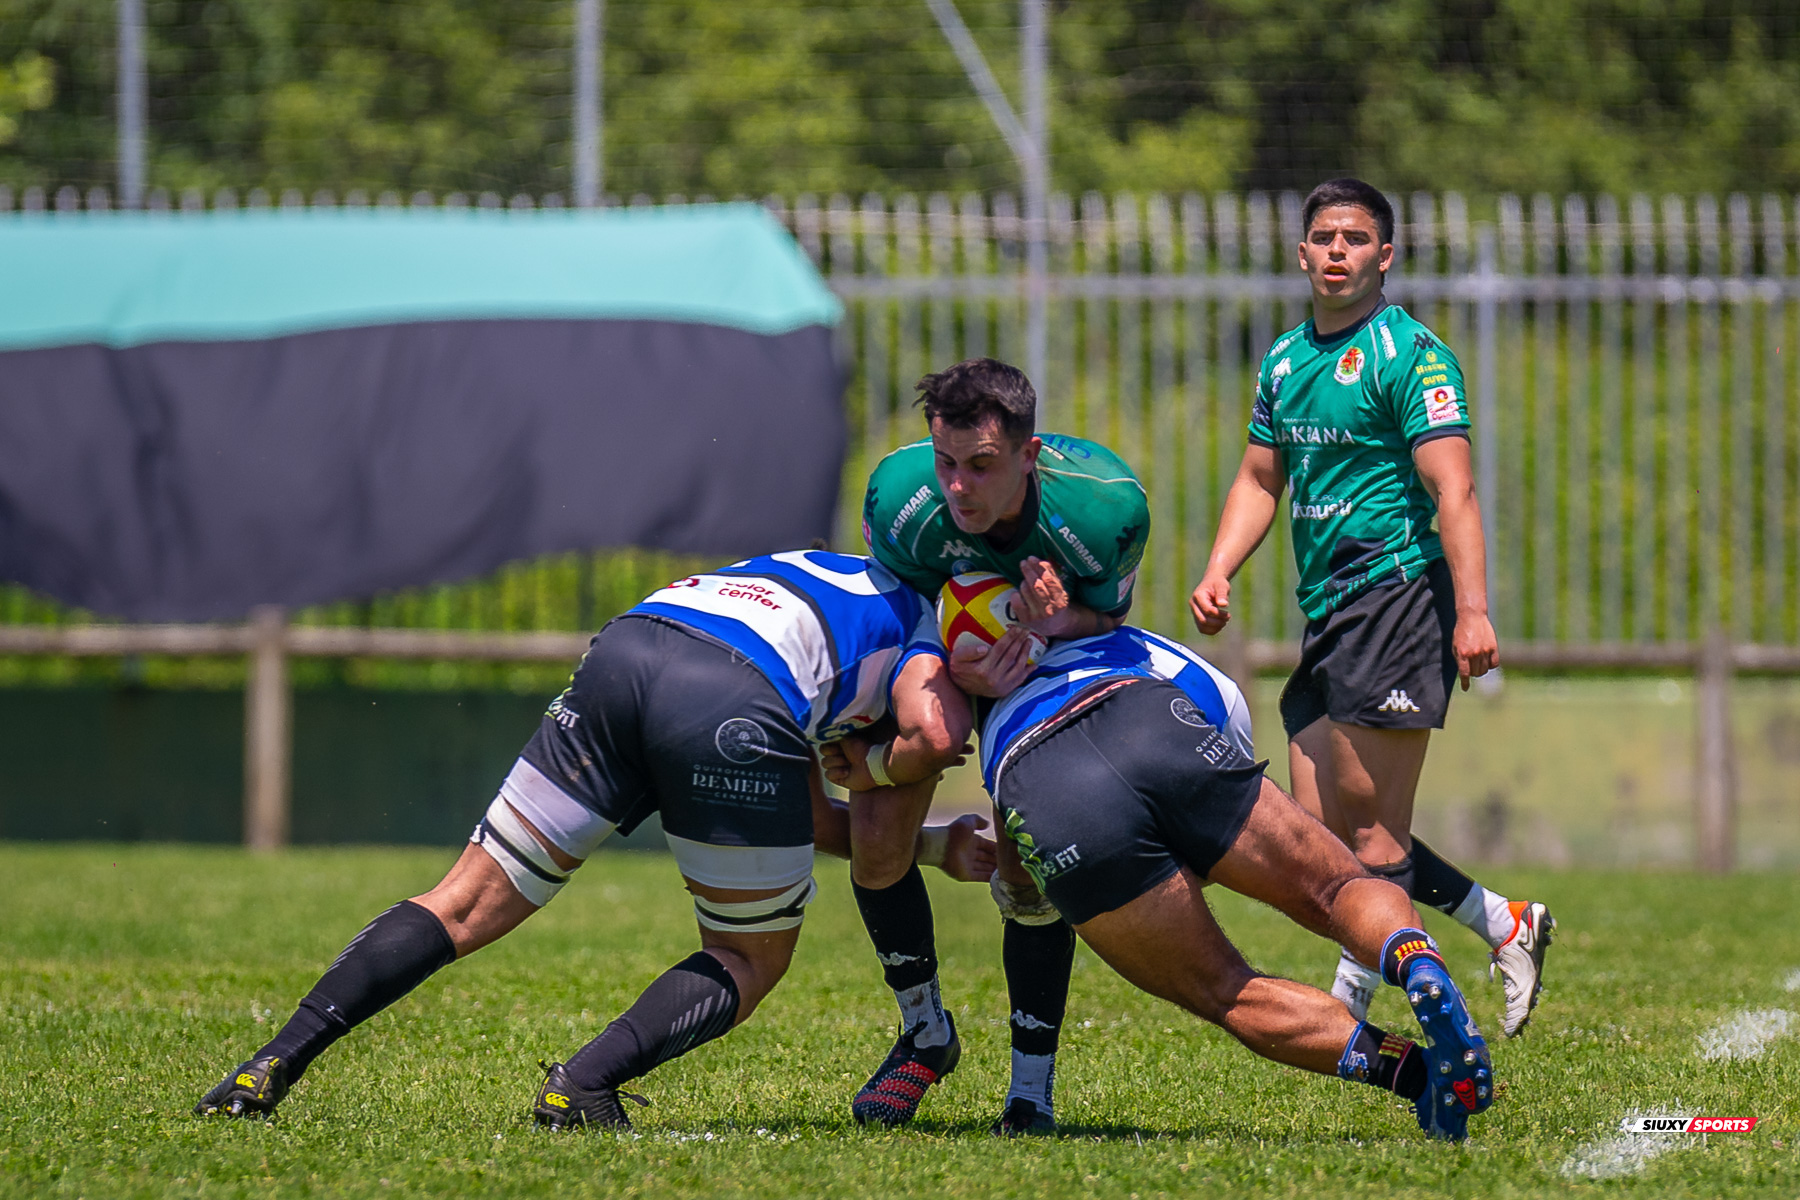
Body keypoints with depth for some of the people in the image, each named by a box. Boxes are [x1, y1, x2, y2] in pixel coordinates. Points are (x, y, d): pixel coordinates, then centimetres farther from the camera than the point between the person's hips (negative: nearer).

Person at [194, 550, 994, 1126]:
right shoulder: (921, 612, 26)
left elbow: (811, 821, 39)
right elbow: (932, 734, -1)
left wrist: (939, 846, 38)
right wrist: (883, 782, 20)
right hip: (732, 707, -6)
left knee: (470, 904, 10)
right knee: (751, 959, 14)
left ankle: (274, 1064, -1)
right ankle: (582, 1084, -7)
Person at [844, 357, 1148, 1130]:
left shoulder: (1108, 507, -37)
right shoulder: (898, 494, -36)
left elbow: (1108, 625, -19)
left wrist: (1062, 625, -43)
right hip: (934, 657, 1)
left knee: (1031, 876, -15)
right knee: (877, 846, -9)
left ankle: (1032, 1088, -2)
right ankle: (925, 1036, 16)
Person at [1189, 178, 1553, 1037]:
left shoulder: (1411, 354, -8)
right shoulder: (1284, 359, 17)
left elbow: (1453, 491, -15)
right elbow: (1260, 481, 24)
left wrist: (1471, 611, -23)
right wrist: (1218, 573, 8)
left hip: (1400, 593, -9)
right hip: (1328, 612, 9)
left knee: (1367, 825, -8)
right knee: (1321, 828, 5)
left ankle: (1349, 1013, -2)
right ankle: (1504, 924, 18)